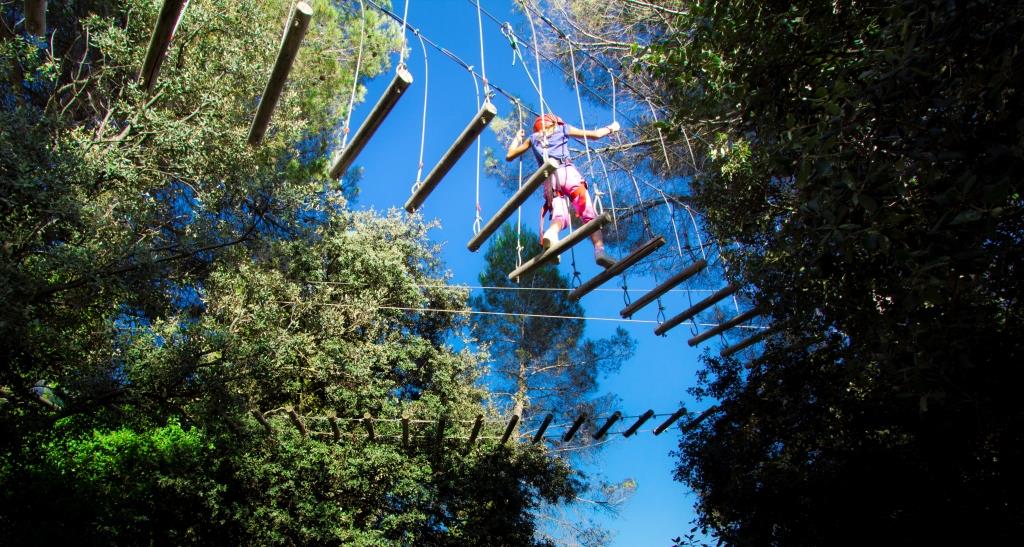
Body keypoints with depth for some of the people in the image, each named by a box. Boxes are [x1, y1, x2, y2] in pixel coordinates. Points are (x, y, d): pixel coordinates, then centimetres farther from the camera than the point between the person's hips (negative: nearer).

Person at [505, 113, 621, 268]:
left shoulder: (533, 138, 27)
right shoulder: (562, 129, 24)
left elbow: (509, 156, 33)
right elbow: (595, 134, 28)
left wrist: (517, 138, 48)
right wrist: (611, 128, 46)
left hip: (548, 178, 2)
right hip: (567, 171, -2)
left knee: (559, 216, -5)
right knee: (589, 214, -7)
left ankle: (550, 233, -42)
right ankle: (599, 250, -29)